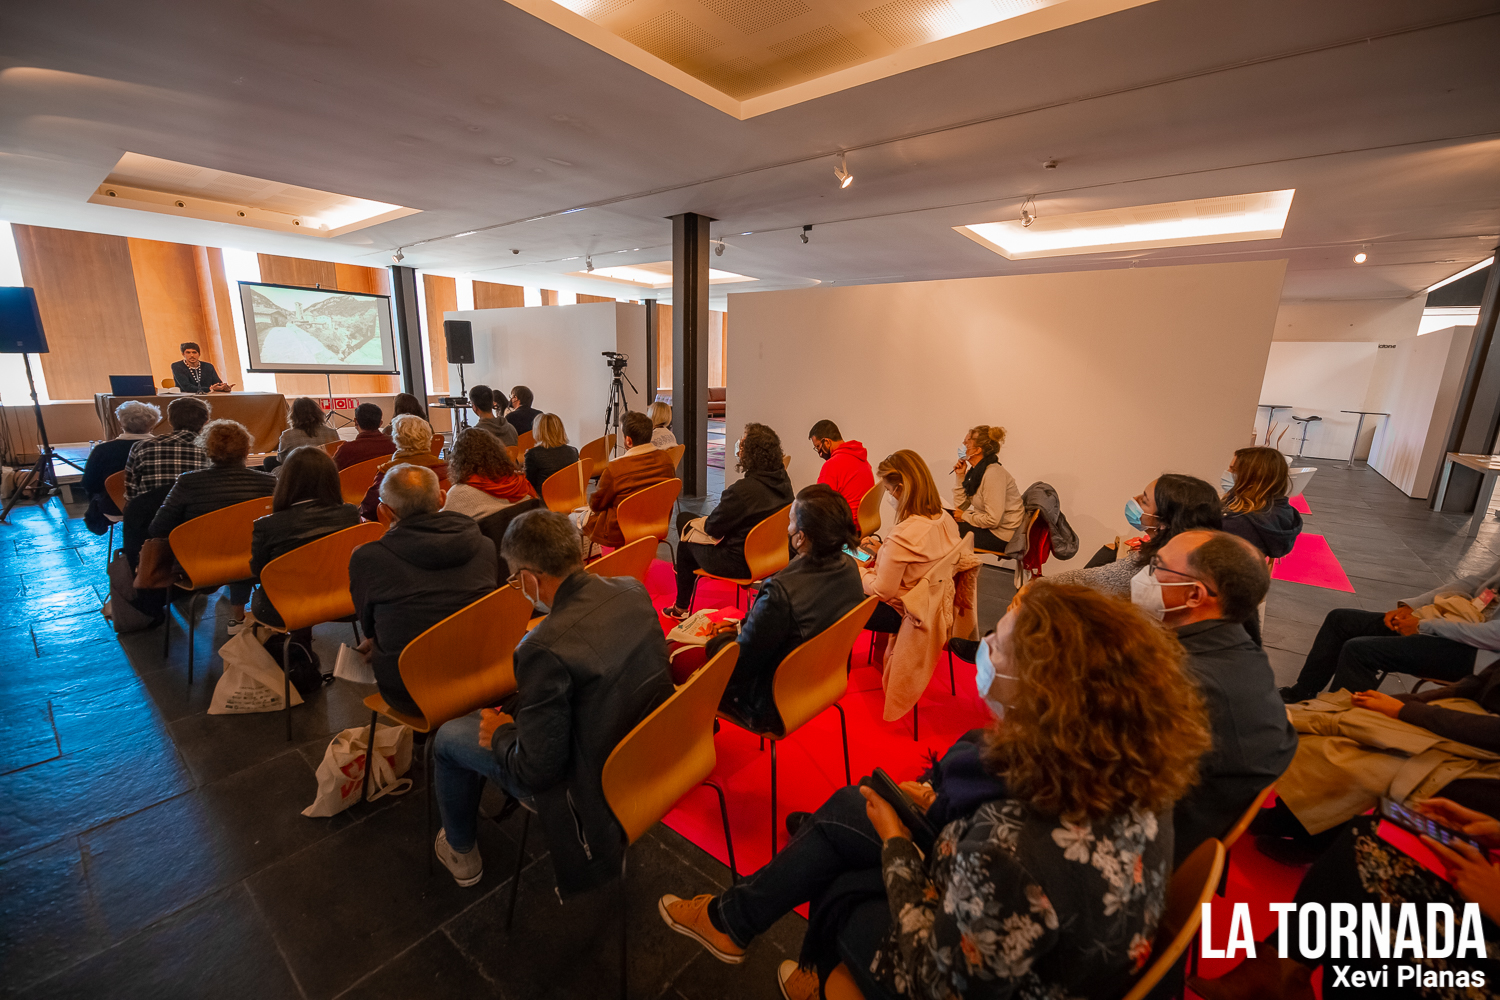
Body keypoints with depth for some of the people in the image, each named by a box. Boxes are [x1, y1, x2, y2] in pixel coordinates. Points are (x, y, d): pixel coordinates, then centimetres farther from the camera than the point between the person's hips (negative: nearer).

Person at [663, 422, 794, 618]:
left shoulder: (742, 491, -32)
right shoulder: (783, 479, -7)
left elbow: (712, 528, -16)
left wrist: (700, 522, 3)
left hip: (740, 564, -8)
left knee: (685, 545, 17)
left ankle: (681, 608, 38)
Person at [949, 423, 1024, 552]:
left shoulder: (993, 474, -23)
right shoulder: (975, 470, 5)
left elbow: (993, 520, -26)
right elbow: (960, 506, 4)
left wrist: (964, 516, -12)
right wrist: (960, 476, -2)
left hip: (1001, 536, -9)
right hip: (987, 526, 9)